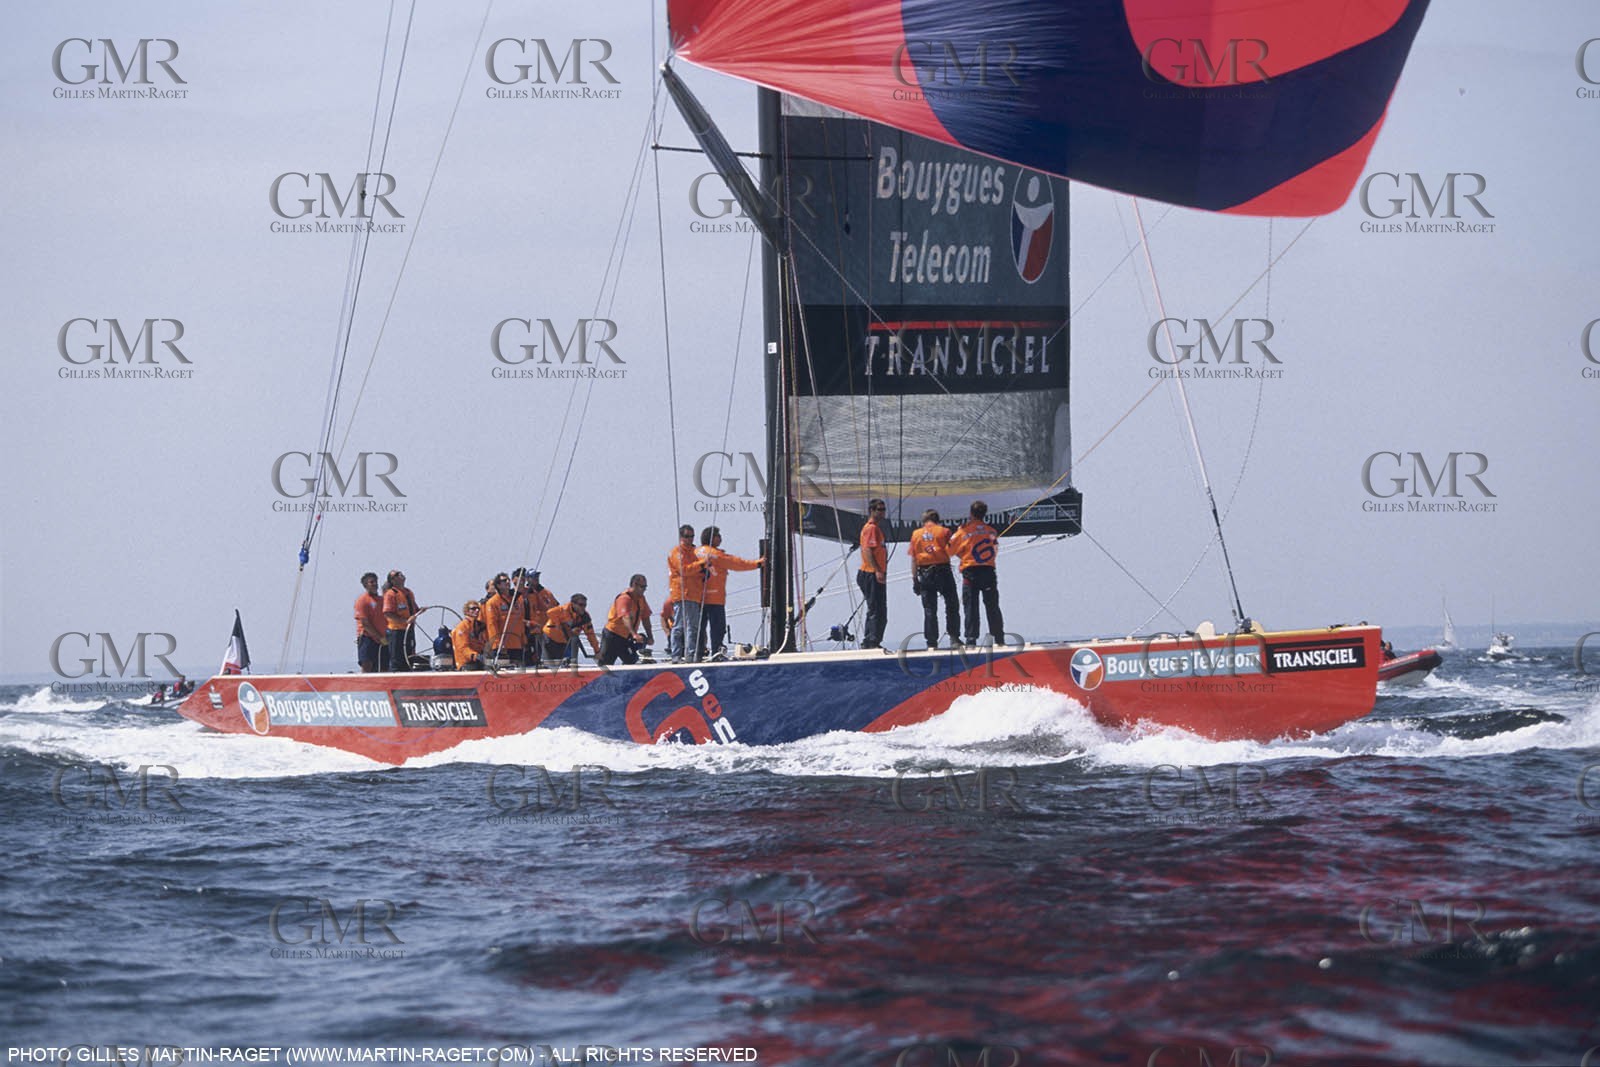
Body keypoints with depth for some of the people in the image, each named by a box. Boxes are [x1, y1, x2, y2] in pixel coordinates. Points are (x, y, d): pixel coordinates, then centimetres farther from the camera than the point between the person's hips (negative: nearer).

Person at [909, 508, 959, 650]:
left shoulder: (916, 534, 7)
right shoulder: (943, 531, 1)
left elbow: (913, 559, 5)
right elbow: (951, 550, -6)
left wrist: (914, 579, 7)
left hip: (924, 573, 2)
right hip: (942, 571, -2)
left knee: (929, 609, 5)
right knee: (951, 606, 9)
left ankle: (932, 642, 2)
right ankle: (954, 637, 2)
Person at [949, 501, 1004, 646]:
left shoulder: (964, 532, -6)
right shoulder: (991, 531, 6)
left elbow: (951, 550, -1)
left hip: (970, 573, -3)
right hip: (988, 571, 3)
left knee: (970, 607, 0)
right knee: (992, 607, 10)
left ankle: (971, 638, -7)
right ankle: (999, 638, 10)